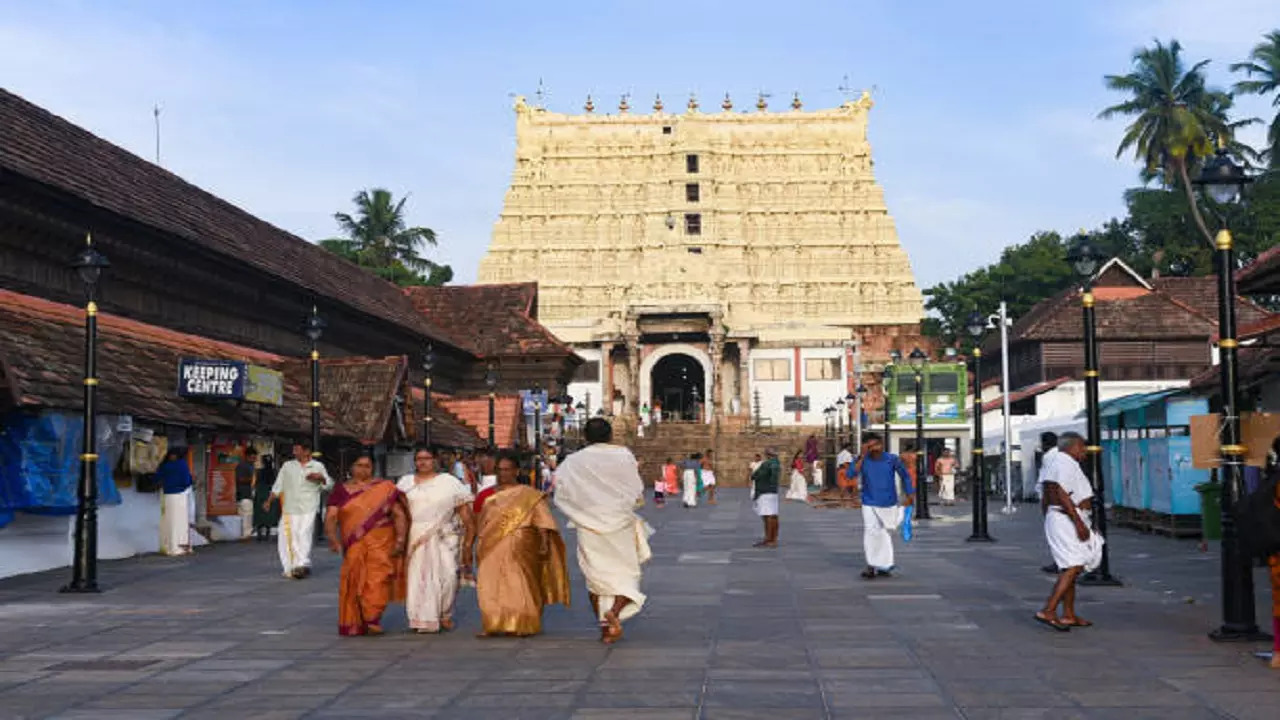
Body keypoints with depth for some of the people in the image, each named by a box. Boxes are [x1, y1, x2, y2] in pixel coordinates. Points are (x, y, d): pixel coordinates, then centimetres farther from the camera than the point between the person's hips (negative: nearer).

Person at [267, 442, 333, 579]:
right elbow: (278, 486, 16)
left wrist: (320, 477, -12)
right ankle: (292, 567, 9)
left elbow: (328, 485, 8)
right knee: (289, 537, -2)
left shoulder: (318, 466, 9)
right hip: (290, 508, 3)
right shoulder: (287, 466, 14)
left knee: (304, 535, -14)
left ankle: (302, 565, -14)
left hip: (308, 508, -2)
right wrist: (269, 501, 9)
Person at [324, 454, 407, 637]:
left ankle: (373, 620, -4)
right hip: (354, 545, 2)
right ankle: (353, 623, 16)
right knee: (354, 580, 2)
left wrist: (400, 539, -9)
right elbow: (330, 517, 2)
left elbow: (399, 515, 2)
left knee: (378, 578, -12)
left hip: (381, 543, -1)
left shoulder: (385, 488, 6)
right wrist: (333, 539, -14)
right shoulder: (341, 491, 10)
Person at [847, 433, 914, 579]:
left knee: (886, 534, 12)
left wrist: (910, 495, 3)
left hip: (889, 504, 1)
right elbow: (851, 475, -24)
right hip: (870, 504, -1)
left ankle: (884, 566, 27)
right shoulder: (862, 460, -7)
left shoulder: (892, 459, -6)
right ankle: (871, 566, -13)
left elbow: (905, 475, 6)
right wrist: (862, 456, -24)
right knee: (870, 532, -17)